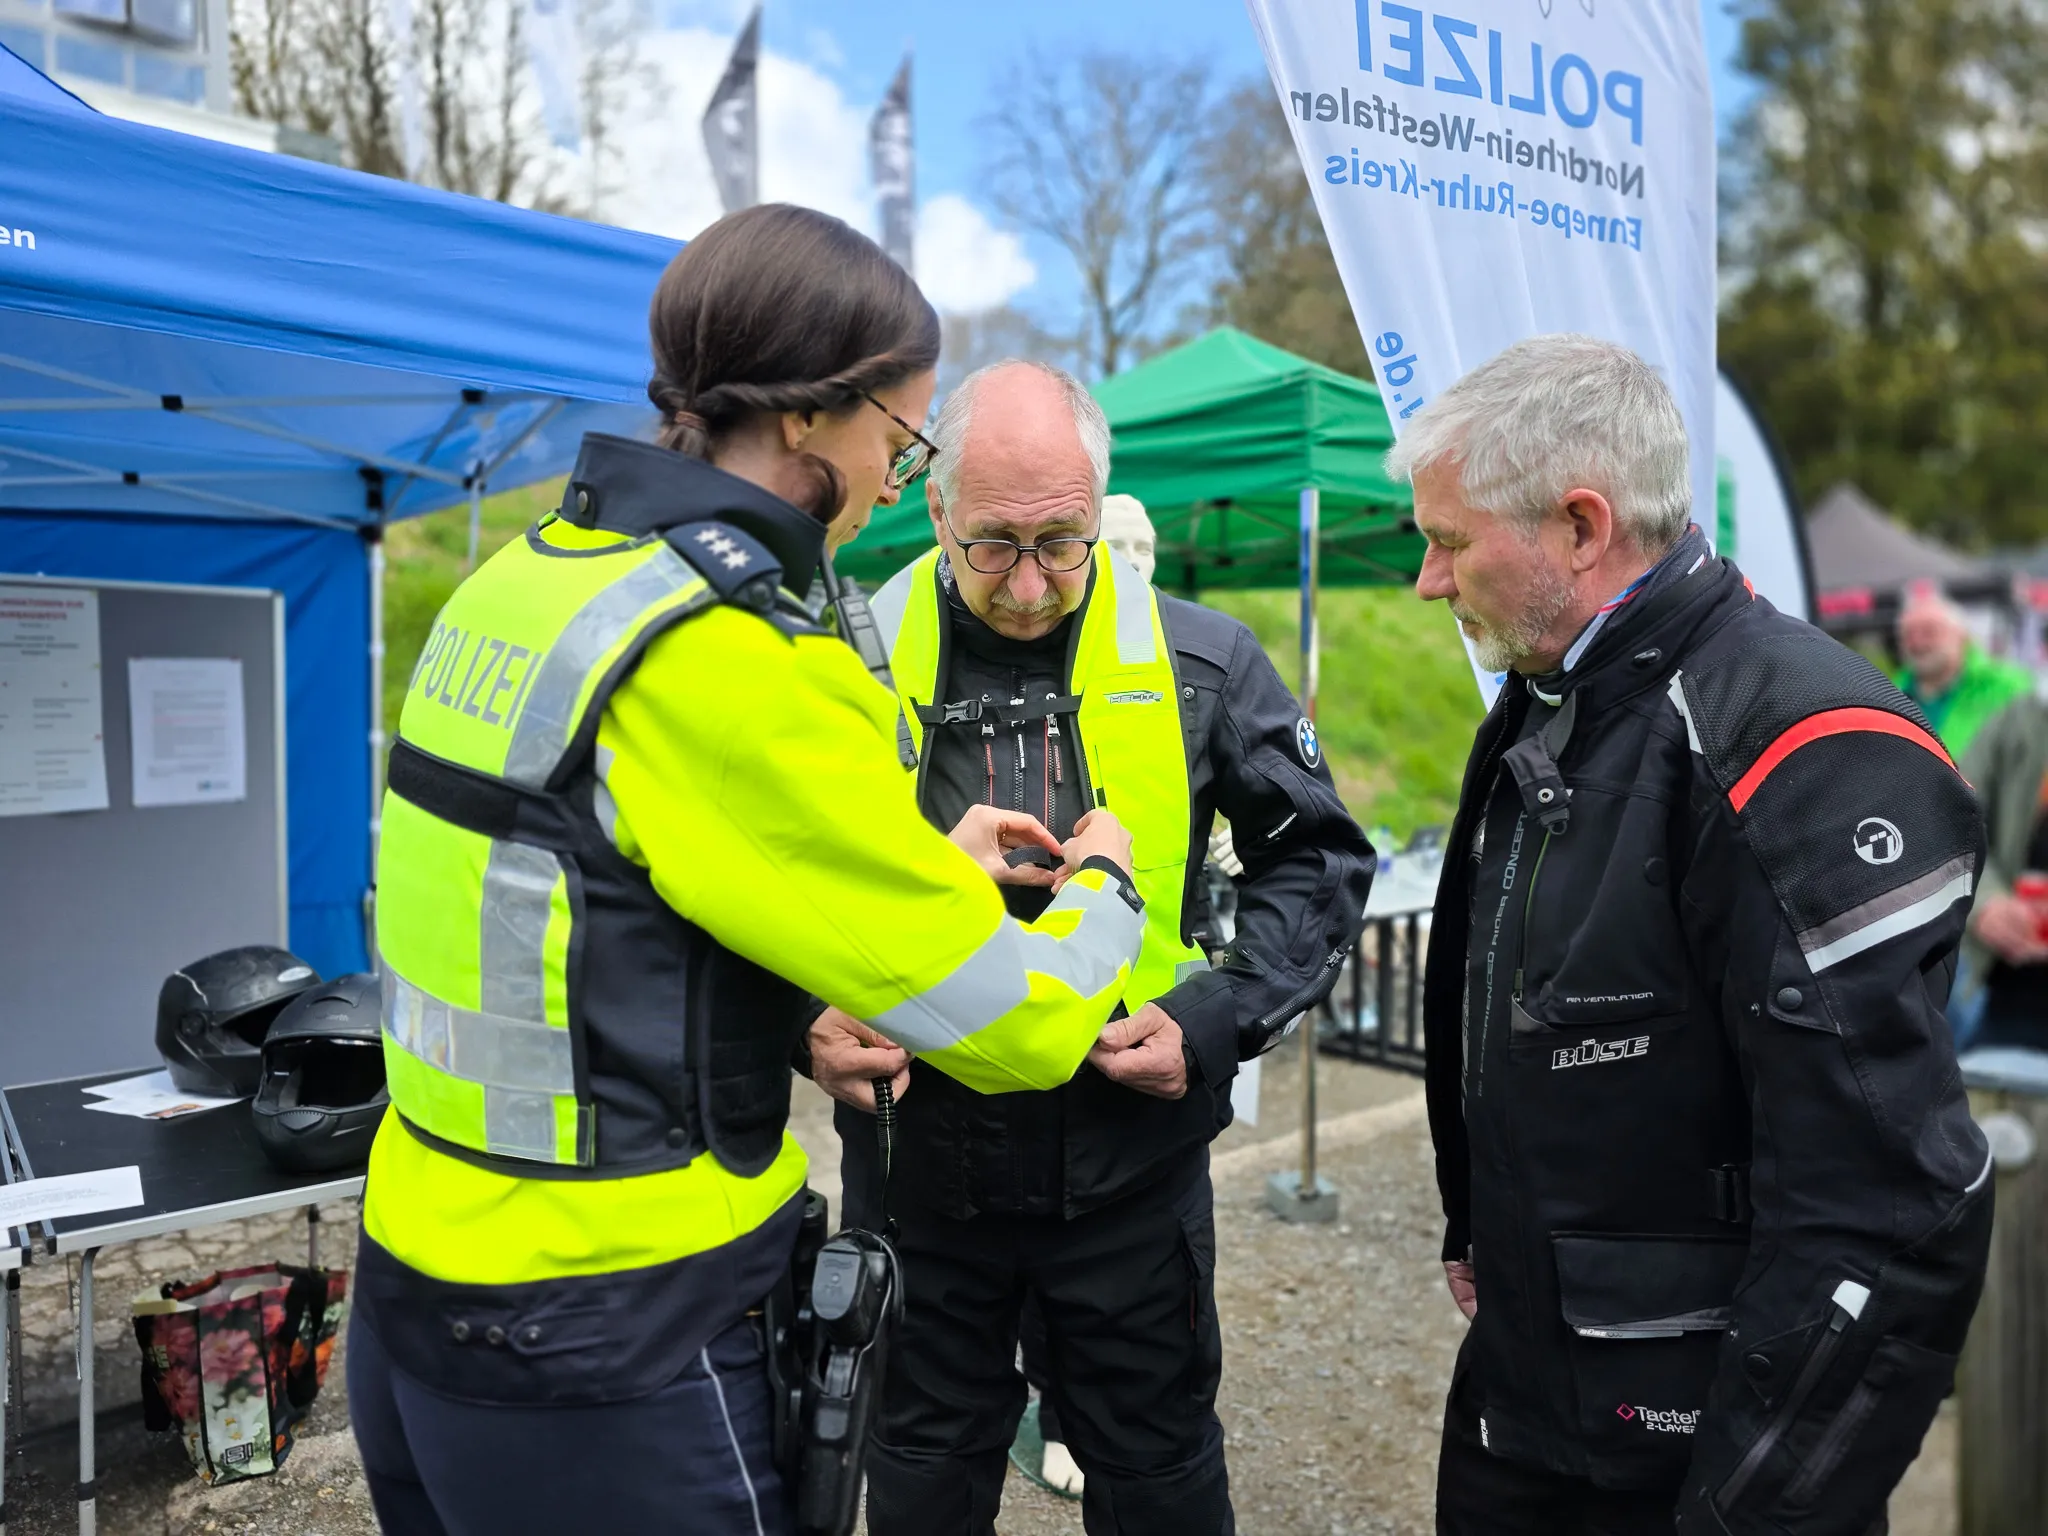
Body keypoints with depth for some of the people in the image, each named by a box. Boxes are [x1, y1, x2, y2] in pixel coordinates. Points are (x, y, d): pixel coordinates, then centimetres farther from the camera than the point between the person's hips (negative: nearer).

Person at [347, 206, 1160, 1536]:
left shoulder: (528, 575, 3)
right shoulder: (736, 661, -23)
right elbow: (1016, 1027, -18)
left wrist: (924, 865, 16)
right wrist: (1102, 888, 4)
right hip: (606, 1374, -8)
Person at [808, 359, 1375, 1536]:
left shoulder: (1203, 664, -5)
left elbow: (1320, 858, 4)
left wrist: (1219, 1019, -9)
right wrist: (808, 1019, -13)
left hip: (1131, 1161, 0)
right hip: (917, 1161, 1)